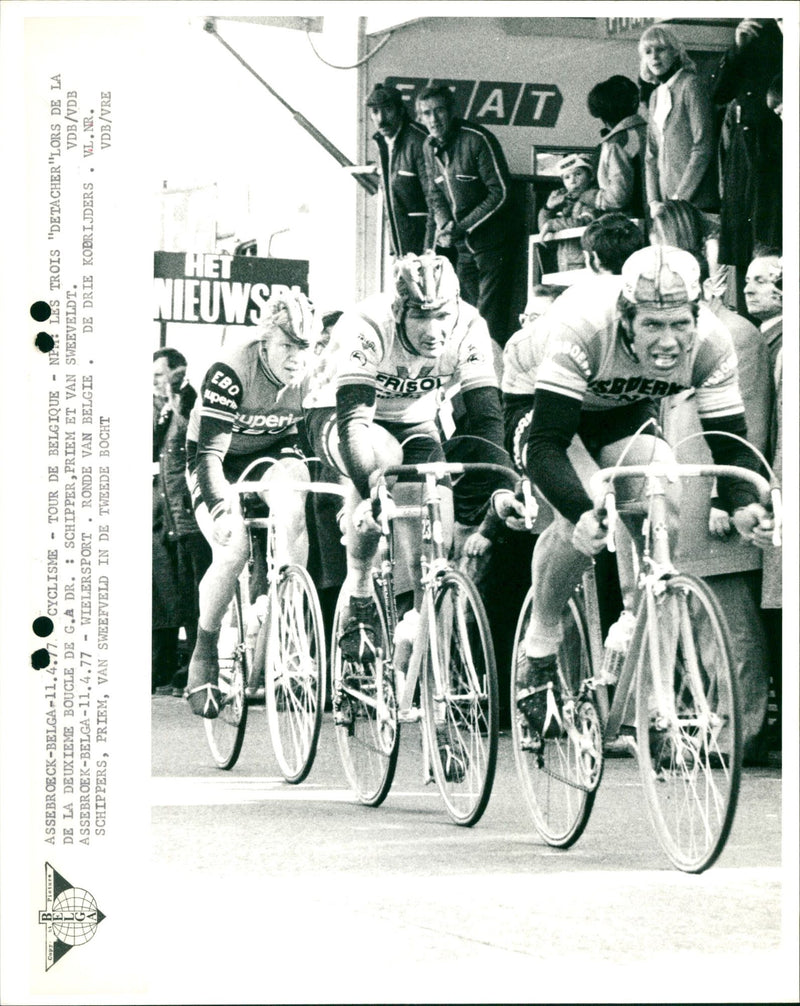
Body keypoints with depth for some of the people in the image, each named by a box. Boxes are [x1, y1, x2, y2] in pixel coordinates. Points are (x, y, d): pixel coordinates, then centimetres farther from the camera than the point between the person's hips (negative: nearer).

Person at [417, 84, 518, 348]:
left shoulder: (478, 140, -15)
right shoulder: (430, 147, 7)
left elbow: (500, 193, -16)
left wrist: (462, 227, -18)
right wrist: (445, 225, -8)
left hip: (491, 242, -7)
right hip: (461, 246, 7)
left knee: (490, 318, -10)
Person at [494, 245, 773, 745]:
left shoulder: (711, 342, -29)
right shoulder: (584, 328, -40)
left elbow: (731, 445, -21)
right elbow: (546, 444, -40)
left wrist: (743, 504, -42)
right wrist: (581, 512, -56)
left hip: (626, 418, 4)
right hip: (542, 410, -3)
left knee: (668, 497, -26)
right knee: (586, 514, -30)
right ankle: (539, 657, -10)